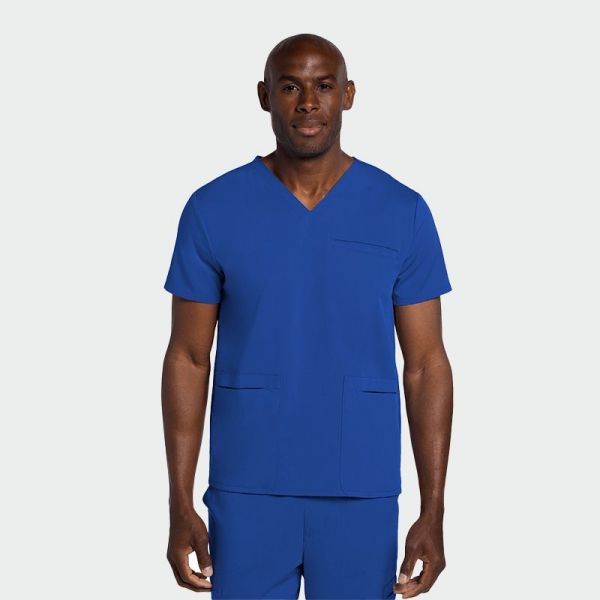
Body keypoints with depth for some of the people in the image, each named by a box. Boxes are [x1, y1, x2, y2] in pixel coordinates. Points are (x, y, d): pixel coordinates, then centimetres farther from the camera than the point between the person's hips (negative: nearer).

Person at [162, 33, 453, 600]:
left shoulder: (403, 213, -2)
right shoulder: (213, 210, -3)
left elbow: (425, 364, 0)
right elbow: (189, 359, 1)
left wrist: (433, 511, -5)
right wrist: (181, 505, -4)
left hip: (362, 493, 0)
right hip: (247, 490, 0)